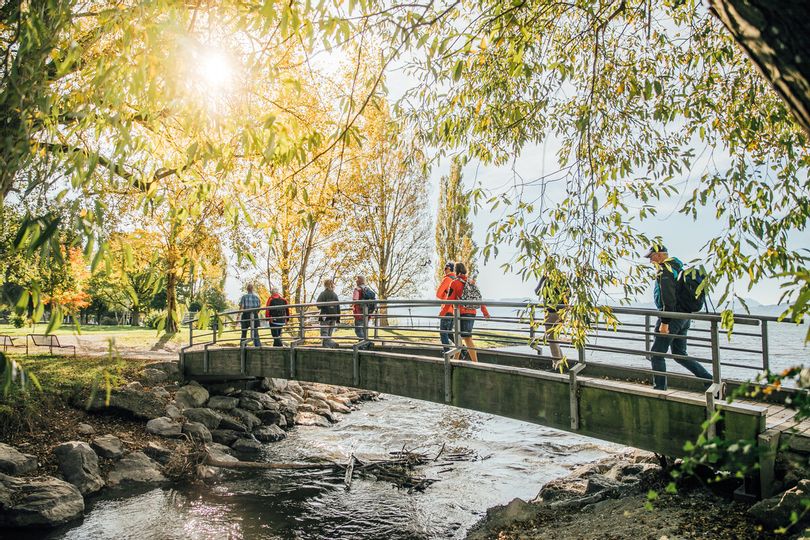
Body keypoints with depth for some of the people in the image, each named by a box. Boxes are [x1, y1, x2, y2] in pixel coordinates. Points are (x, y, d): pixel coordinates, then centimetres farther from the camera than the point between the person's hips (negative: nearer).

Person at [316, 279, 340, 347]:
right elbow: (338, 307, 8)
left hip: (325, 316, -5)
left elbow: (318, 304, -17)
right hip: (333, 316, 5)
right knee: (329, 334, 13)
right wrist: (338, 318, 12)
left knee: (324, 334, -4)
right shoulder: (335, 294, 9)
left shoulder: (323, 294, -5)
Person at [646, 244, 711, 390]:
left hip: (673, 316, -10)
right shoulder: (677, 267, 18)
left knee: (656, 354, -1)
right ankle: (710, 380, 11)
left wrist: (664, 322, -22)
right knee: (680, 355, 17)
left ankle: (659, 388, 1)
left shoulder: (664, 270, -14)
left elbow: (668, 299, -22)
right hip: (685, 316, 10)